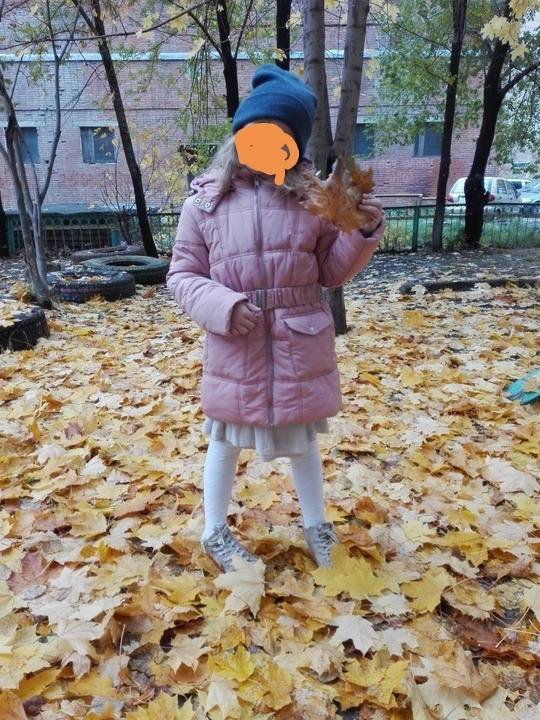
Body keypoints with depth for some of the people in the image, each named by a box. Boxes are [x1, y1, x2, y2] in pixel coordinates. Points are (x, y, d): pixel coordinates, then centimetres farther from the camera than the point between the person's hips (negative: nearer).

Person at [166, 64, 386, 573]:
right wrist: (221, 306, -18)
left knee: (303, 440, 19)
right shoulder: (204, 201, -3)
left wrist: (364, 232, -10)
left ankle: (316, 527, 43)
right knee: (225, 440, 16)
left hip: (300, 347, 2)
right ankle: (214, 532, 40)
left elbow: (332, 271, 6)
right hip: (234, 349, -1)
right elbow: (182, 275, -1)